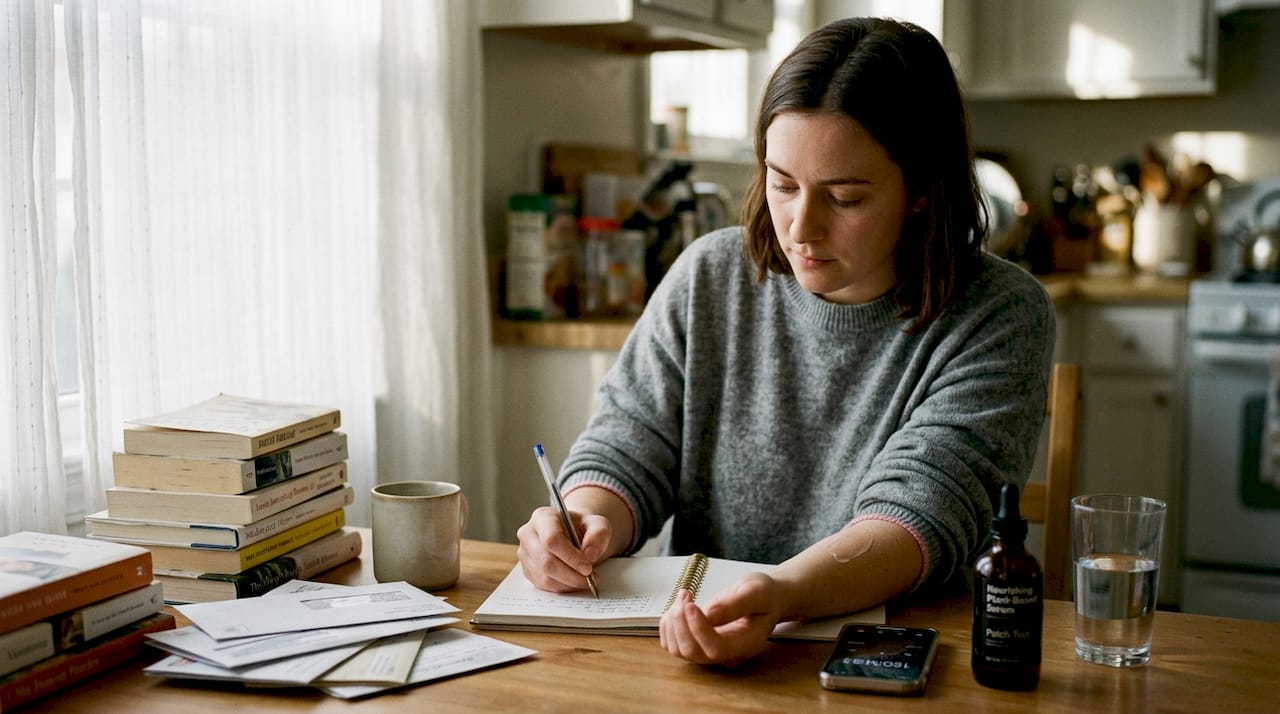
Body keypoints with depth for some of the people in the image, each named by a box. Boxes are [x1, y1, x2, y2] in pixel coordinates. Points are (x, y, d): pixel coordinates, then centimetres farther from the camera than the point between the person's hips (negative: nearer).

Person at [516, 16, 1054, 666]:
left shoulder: (1001, 319, -9)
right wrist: (583, 523, -18)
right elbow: (627, 448, 5)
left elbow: (920, 511, -19)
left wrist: (783, 594, -38)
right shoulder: (709, 278, 3)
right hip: (696, 649, 3)